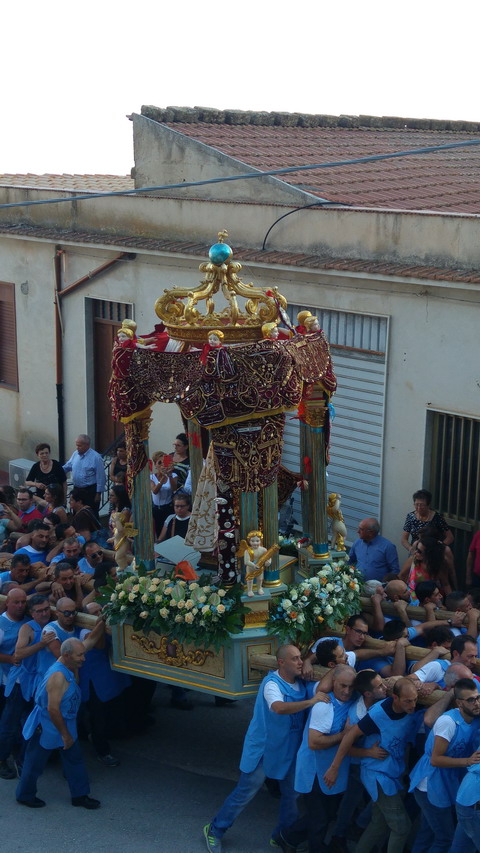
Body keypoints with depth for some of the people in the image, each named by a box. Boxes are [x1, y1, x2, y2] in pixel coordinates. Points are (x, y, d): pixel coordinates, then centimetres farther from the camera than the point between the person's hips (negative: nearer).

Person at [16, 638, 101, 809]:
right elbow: (53, 709, -30)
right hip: (46, 727, -9)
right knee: (35, 762, 10)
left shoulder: (69, 670, -2)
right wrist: (65, 734, -23)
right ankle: (25, 796, 28)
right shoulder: (58, 676, -31)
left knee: (75, 759, 13)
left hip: (65, 723, 9)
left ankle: (80, 795, 24)